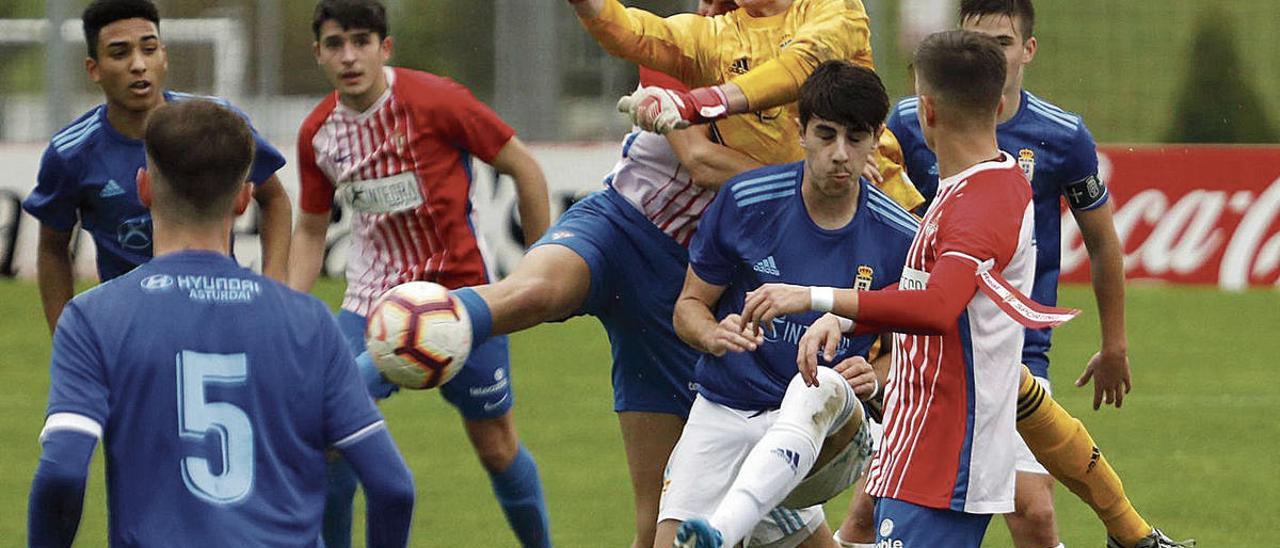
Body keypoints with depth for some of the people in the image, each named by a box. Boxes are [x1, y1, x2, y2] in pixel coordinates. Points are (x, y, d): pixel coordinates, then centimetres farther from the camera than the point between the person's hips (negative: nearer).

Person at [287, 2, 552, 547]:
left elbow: (524, 169, -8)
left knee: (496, 445, 5)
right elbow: (310, 229, 12)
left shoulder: (434, 101, -16)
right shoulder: (318, 132, -2)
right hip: (373, 295, 3)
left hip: (460, 291, -3)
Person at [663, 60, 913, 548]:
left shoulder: (899, 237, -5)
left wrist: (874, 379, -16)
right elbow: (689, 306, 6)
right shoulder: (745, 200, -4)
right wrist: (714, 335, -18)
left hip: (830, 437, -2)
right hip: (722, 416, 2)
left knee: (821, 388, -39)